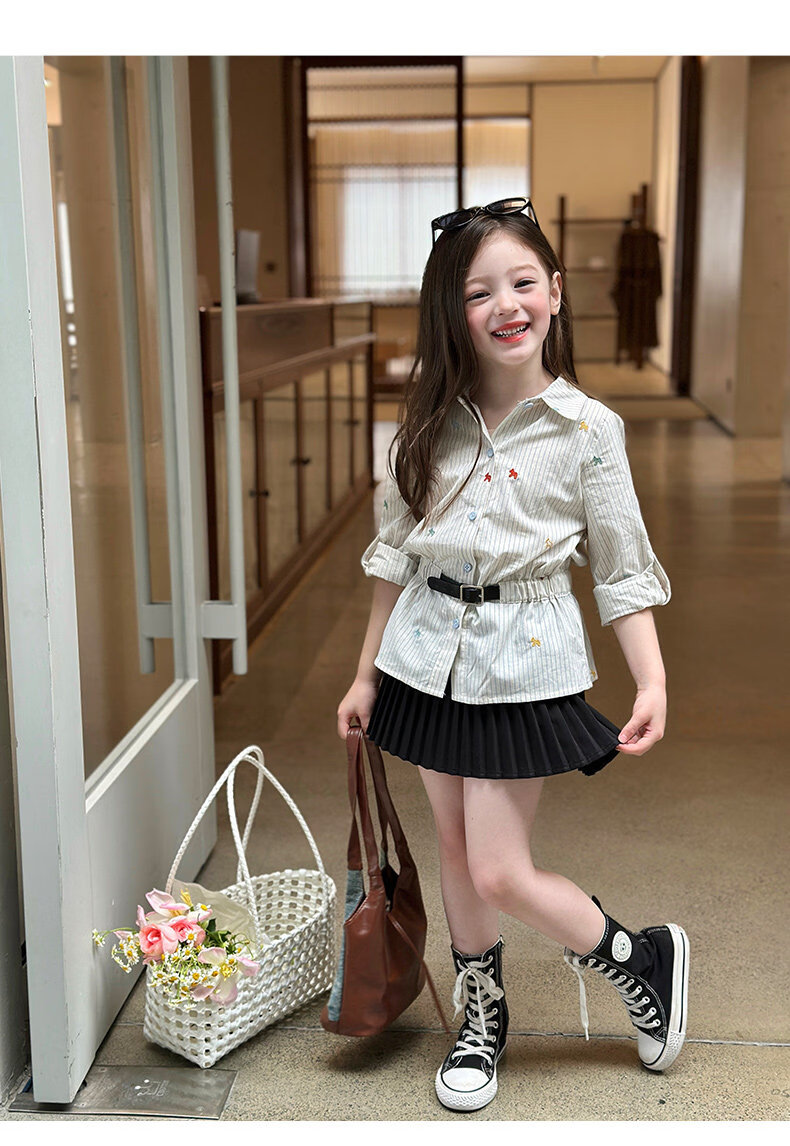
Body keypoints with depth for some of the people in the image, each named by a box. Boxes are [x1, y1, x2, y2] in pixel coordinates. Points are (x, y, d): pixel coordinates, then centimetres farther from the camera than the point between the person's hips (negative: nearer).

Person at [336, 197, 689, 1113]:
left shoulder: (586, 429, -9)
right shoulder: (430, 423, 1)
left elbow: (622, 570, -5)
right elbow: (397, 555, 8)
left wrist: (653, 683, -15)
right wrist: (367, 674, 10)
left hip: (524, 659, -4)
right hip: (430, 650, 5)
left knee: (499, 871, -3)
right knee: (455, 849, 15)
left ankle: (645, 960, 23)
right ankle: (481, 1017, 36)